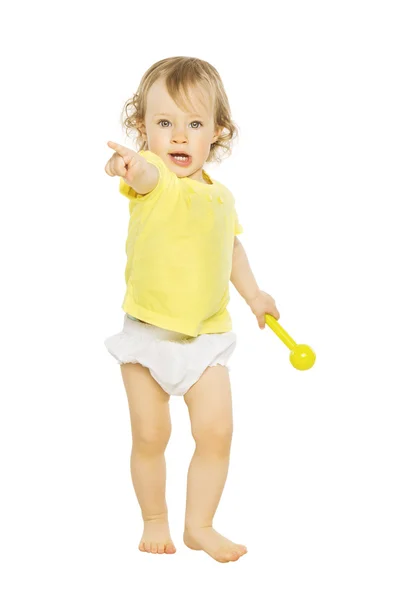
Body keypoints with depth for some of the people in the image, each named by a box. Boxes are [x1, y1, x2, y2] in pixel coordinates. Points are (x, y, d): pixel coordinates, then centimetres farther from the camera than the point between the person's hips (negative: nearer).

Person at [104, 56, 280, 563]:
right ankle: (154, 522, 27)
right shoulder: (152, 177, -13)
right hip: (147, 331, -4)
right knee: (150, 436, 3)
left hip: (207, 334, 4)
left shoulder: (220, 196, 5)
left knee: (216, 431, -2)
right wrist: (133, 165, -62)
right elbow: (146, 175, -39)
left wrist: (253, 295, 27)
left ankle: (199, 526, 16)